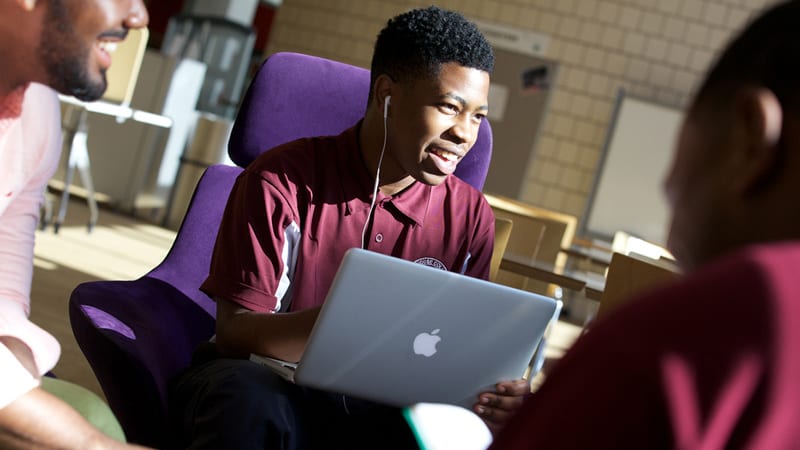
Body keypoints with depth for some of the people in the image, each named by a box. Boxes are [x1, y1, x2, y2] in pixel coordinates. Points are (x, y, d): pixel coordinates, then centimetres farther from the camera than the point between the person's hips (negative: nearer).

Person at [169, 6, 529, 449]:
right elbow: (234, 331, -12)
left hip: (379, 410, 3)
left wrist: (490, 388, -18)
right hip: (268, 382, -3)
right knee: (251, 404, -38)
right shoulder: (282, 181, -11)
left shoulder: (471, 217, 1)